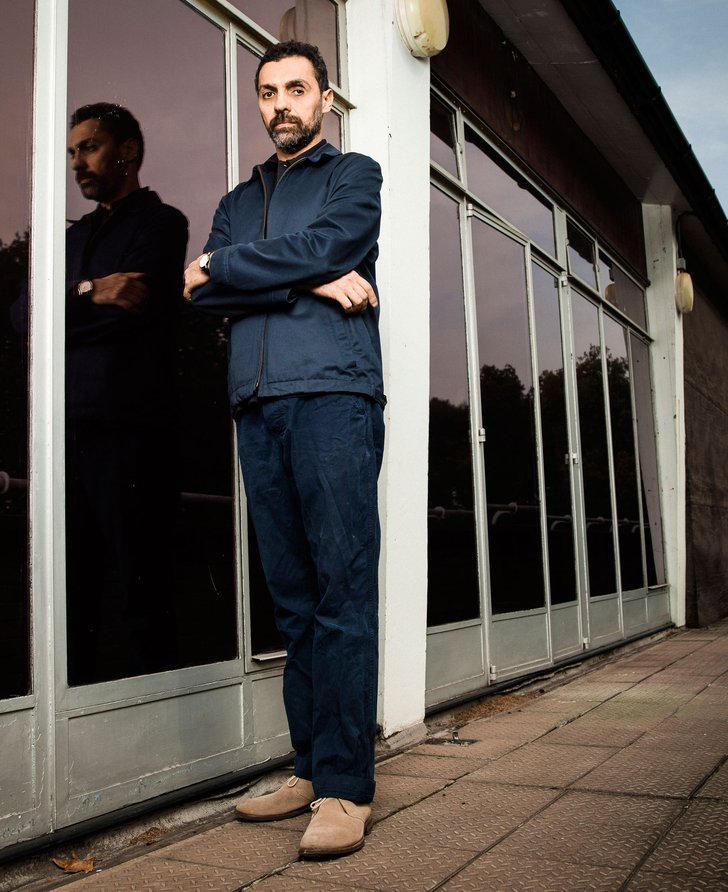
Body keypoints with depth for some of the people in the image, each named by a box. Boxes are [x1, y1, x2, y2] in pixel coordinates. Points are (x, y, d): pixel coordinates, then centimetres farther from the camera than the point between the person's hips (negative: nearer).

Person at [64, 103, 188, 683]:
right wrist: (91, 291, -5)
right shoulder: (76, 236, 26)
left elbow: (133, 311, -10)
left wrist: (67, 312, 3)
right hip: (70, 428, 6)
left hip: (128, 428, -6)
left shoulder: (161, 222, 7)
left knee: (138, 587, -4)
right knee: (71, 588, 7)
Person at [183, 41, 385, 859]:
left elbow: (319, 248, -6)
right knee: (293, 599, 4)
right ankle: (311, 767, 12)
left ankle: (346, 786, -5)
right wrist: (308, 284, -4)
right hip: (258, 408, 5)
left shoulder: (354, 175, 14)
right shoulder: (238, 201, 26)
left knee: (342, 596, -9)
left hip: (333, 398, -4)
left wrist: (220, 265, 6)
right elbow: (203, 296, 9)